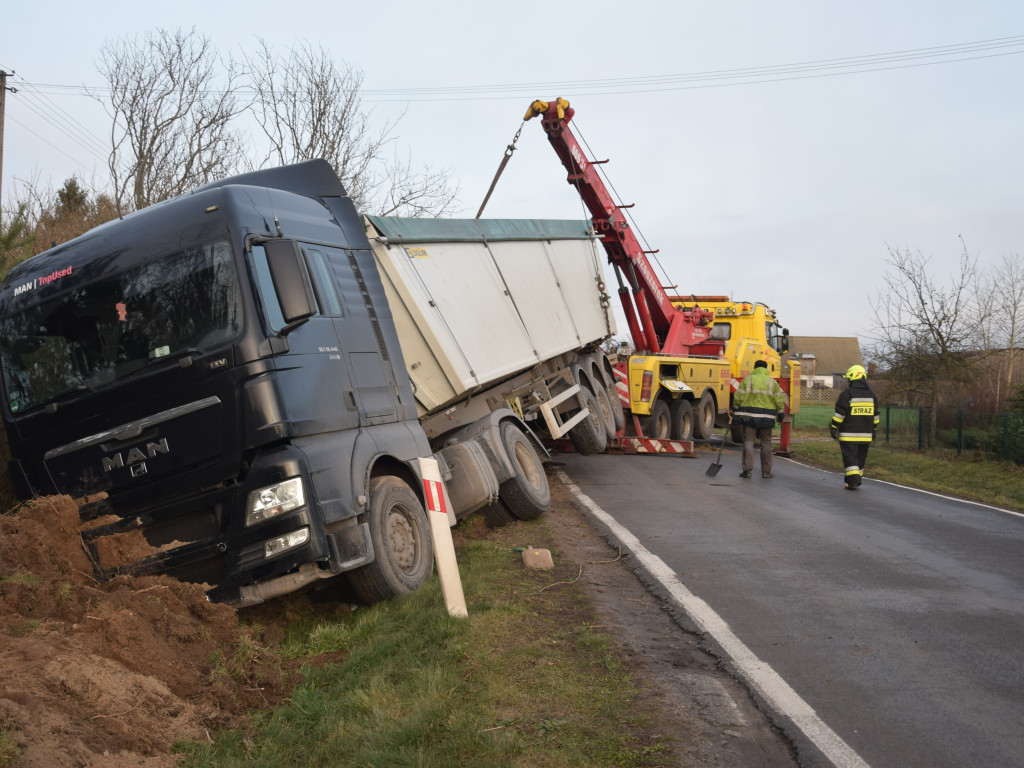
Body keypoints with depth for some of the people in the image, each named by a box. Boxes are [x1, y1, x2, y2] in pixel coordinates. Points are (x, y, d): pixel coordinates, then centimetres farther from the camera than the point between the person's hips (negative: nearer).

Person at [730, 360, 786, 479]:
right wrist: (780, 415, 17)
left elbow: (738, 398, -2)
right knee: (766, 443, 9)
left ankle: (747, 469, -6)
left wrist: (734, 410, 12)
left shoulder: (747, 380, 0)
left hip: (749, 416, -1)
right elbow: (779, 400, 5)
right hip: (766, 418, 1)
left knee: (748, 441, 2)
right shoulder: (772, 382, 4)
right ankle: (766, 471, 12)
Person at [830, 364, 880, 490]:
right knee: (860, 458, 15)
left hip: (849, 434, -6)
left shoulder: (847, 394, -10)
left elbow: (840, 413, -12)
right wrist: (874, 430, 23)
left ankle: (853, 481, -13)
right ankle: (857, 479, 23)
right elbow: (875, 415, 15)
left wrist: (834, 428, -6)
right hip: (865, 435, 6)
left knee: (850, 457, -4)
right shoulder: (871, 395, 10)